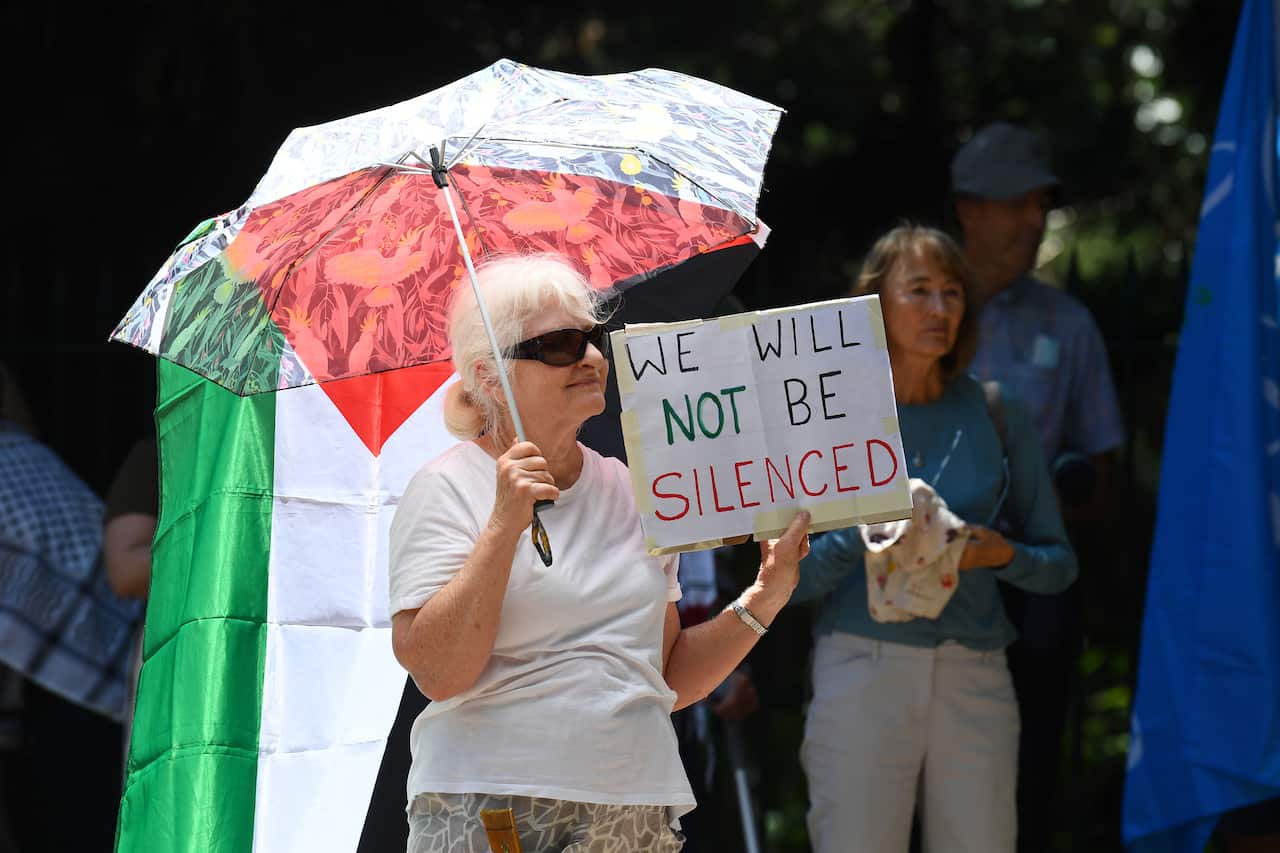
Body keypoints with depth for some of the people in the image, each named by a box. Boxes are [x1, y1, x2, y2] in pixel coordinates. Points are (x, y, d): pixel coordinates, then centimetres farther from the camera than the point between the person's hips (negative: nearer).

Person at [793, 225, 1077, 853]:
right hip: (862, 674, -2)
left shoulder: (996, 414, 8)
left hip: (974, 681, 2)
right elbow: (791, 576, 0)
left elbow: (1058, 564, 11)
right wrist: (864, 536, -16)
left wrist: (1001, 555, -9)